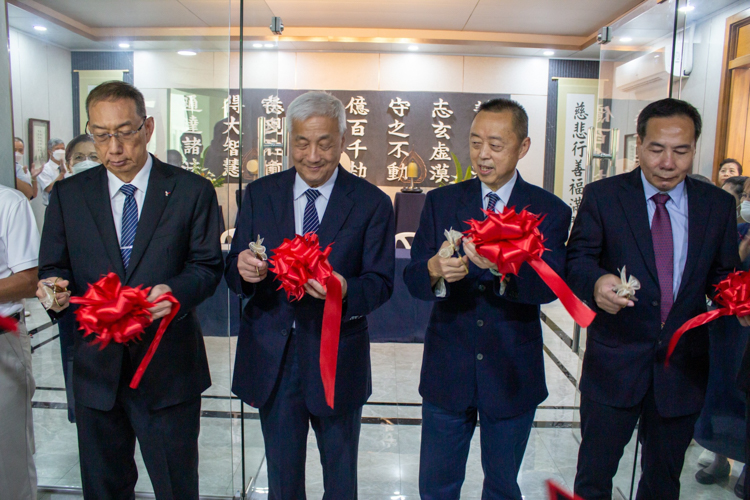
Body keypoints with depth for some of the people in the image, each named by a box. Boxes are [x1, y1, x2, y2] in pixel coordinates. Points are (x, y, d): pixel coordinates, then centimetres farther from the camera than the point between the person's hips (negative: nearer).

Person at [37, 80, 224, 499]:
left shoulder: (192, 191, -3)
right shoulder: (68, 194, 4)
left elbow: (208, 265, -5)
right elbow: (53, 268, 7)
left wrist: (177, 291, -25)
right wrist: (54, 289, -17)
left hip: (168, 369, -2)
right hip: (96, 367, 3)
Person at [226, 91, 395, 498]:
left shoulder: (371, 203, -6)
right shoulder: (259, 193, 1)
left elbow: (381, 281, -8)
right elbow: (233, 270, 1)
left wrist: (345, 292, -30)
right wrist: (242, 267, -23)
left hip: (337, 361, -1)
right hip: (271, 359, 2)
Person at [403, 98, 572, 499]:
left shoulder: (549, 211, -4)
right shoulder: (440, 202, 0)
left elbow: (550, 285, -18)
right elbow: (412, 278, -8)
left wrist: (501, 265, -38)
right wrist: (435, 270, -31)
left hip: (512, 373, 0)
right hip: (447, 371, 1)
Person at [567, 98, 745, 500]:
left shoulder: (718, 205, 3)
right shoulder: (602, 196, -5)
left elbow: (723, 275, 6)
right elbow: (576, 259, -9)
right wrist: (596, 281, -32)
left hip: (683, 370, 3)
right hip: (614, 364, -2)